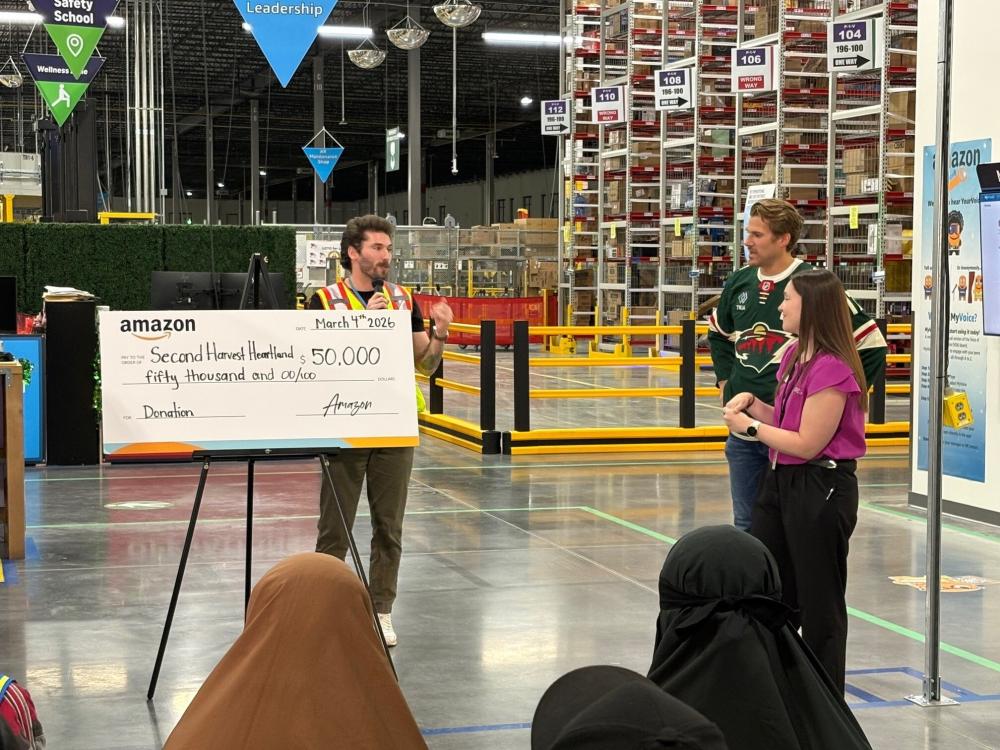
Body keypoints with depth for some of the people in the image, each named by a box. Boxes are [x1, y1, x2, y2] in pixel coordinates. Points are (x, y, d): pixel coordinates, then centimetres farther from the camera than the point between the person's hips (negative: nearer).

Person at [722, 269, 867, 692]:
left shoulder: (832, 369, -20)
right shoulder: (793, 356, 9)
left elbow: (807, 443, -20)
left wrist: (751, 427, -10)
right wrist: (751, 403, 1)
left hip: (821, 487, -9)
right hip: (781, 480, 9)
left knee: (819, 601, 3)